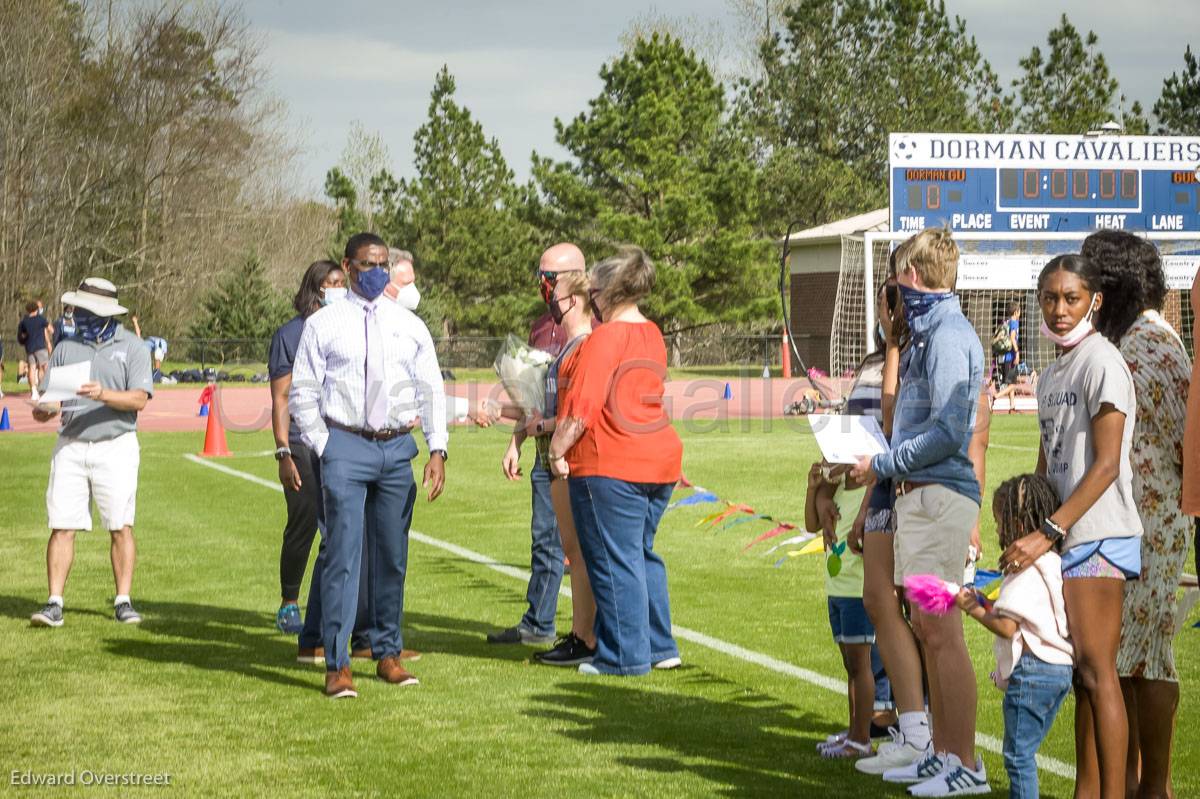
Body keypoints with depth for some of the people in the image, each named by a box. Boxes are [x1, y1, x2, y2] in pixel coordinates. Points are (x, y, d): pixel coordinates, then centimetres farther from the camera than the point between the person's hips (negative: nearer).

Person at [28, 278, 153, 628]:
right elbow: (46, 399, 8)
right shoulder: (66, 347, 11)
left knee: (120, 527, -2)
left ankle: (123, 601, 5)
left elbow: (139, 399, -10)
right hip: (70, 447, 2)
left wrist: (104, 395, -26)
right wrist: (44, 410, -15)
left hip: (116, 446, -2)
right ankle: (54, 604, -2)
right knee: (62, 527, -3)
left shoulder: (131, 347, 2)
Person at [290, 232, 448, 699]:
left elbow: (432, 390, 10)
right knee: (343, 555, -9)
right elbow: (302, 393, 3)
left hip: (398, 449, 3)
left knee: (392, 556, 10)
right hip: (345, 446, -3)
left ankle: (388, 654, 22)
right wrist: (324, 448, -5)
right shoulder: (322, 325, 2)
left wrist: (437, 449, 0)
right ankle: (336, 665, -7)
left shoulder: (410, 326, 10)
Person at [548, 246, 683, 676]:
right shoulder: (653, 335, 14)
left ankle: (626, 655, 3)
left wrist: (558, 449, -8)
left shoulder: (606, 337, -13)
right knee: (642, 553, 18)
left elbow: (582, 406, -19)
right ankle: (660, 645, 22)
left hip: (610, 465, -9)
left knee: (614, 561, -1)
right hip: (660, 458, 9)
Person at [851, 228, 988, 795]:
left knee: (940, 630, -9)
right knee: (926, 629, 13)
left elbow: (947, 432, -21)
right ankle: (942, 751, 21)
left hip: (939, 494, -10)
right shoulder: (928, 333, 17)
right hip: (919, 494, 10)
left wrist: (883, 465, -12)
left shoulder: (948, 336, -14)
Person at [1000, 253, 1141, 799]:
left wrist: (1047, 534, -19)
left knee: (1095, 667, -10)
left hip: (1098, 534, -8)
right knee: (1081, 672, 11)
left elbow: (1105, 465, -16)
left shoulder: (1101, 362, -10)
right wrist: (1025, 537, 13)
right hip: (1065, 536, 8)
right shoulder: (1049, 375, 17)